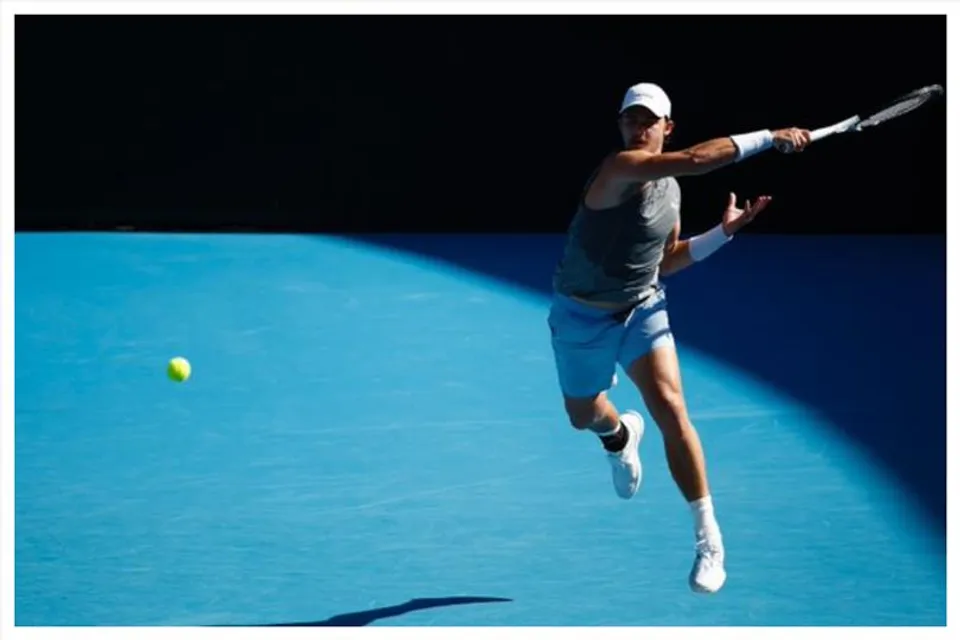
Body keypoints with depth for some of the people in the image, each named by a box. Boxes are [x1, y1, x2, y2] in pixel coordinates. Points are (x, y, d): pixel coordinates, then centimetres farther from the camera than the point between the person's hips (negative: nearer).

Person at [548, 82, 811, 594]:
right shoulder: (619, 169, -24)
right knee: (583, 416, 18)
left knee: (671, 410, -17)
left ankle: (708, 539, -14)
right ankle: (620, 434, 60)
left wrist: (723, 232, 1)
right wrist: (769, 138, -38)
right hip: (582, 318, -4)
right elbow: (697, 159, -39)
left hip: (643, 310, 4)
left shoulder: (669, 187, 2)